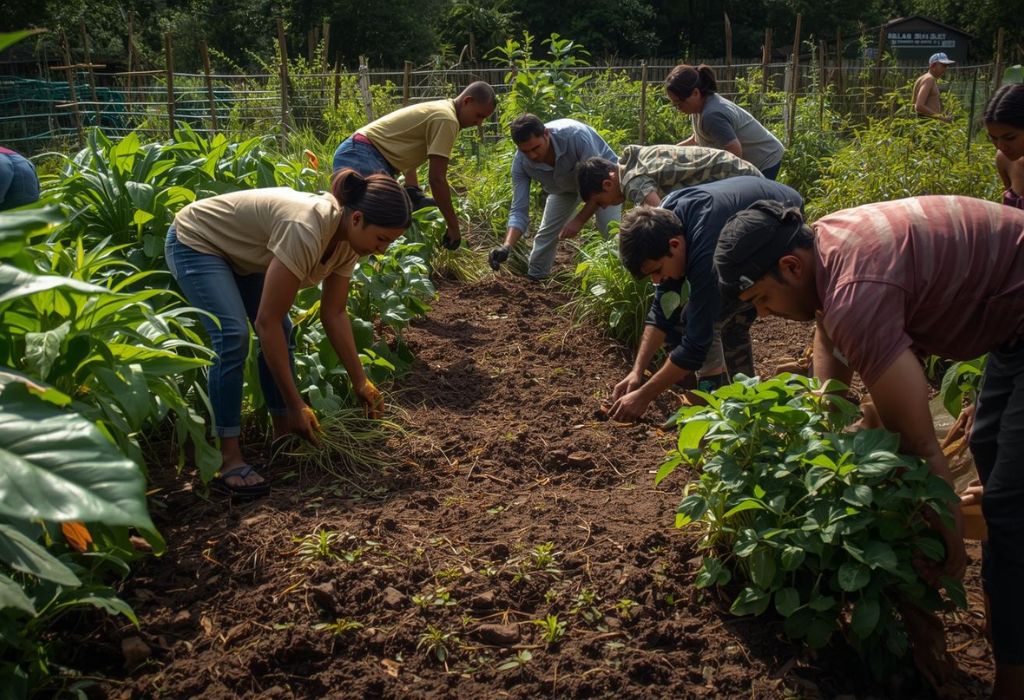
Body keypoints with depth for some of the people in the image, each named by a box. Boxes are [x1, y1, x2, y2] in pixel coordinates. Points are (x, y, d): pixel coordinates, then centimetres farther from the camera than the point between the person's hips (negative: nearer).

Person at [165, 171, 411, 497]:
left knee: (282, 333, -2)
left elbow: (335, 314, -2)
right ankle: (228, 458, -16)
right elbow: (266, 322, -36)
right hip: (195, 241, -8)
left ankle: (284, 432, 13)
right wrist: (296, 406, -31)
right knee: (233, 337, -23)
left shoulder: (347, 238, -13)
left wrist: (361, 382, -2)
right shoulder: (306, 230, -39)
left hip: (238, 250, 8)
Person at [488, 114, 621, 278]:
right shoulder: (520, 162, -29)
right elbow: (519, 211, -26)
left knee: (611, 231, -21)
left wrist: (579, 220, -35)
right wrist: (506, 246, -43)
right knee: (546, 233, 1)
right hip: (564, 186, 4)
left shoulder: (575, 135, -42)